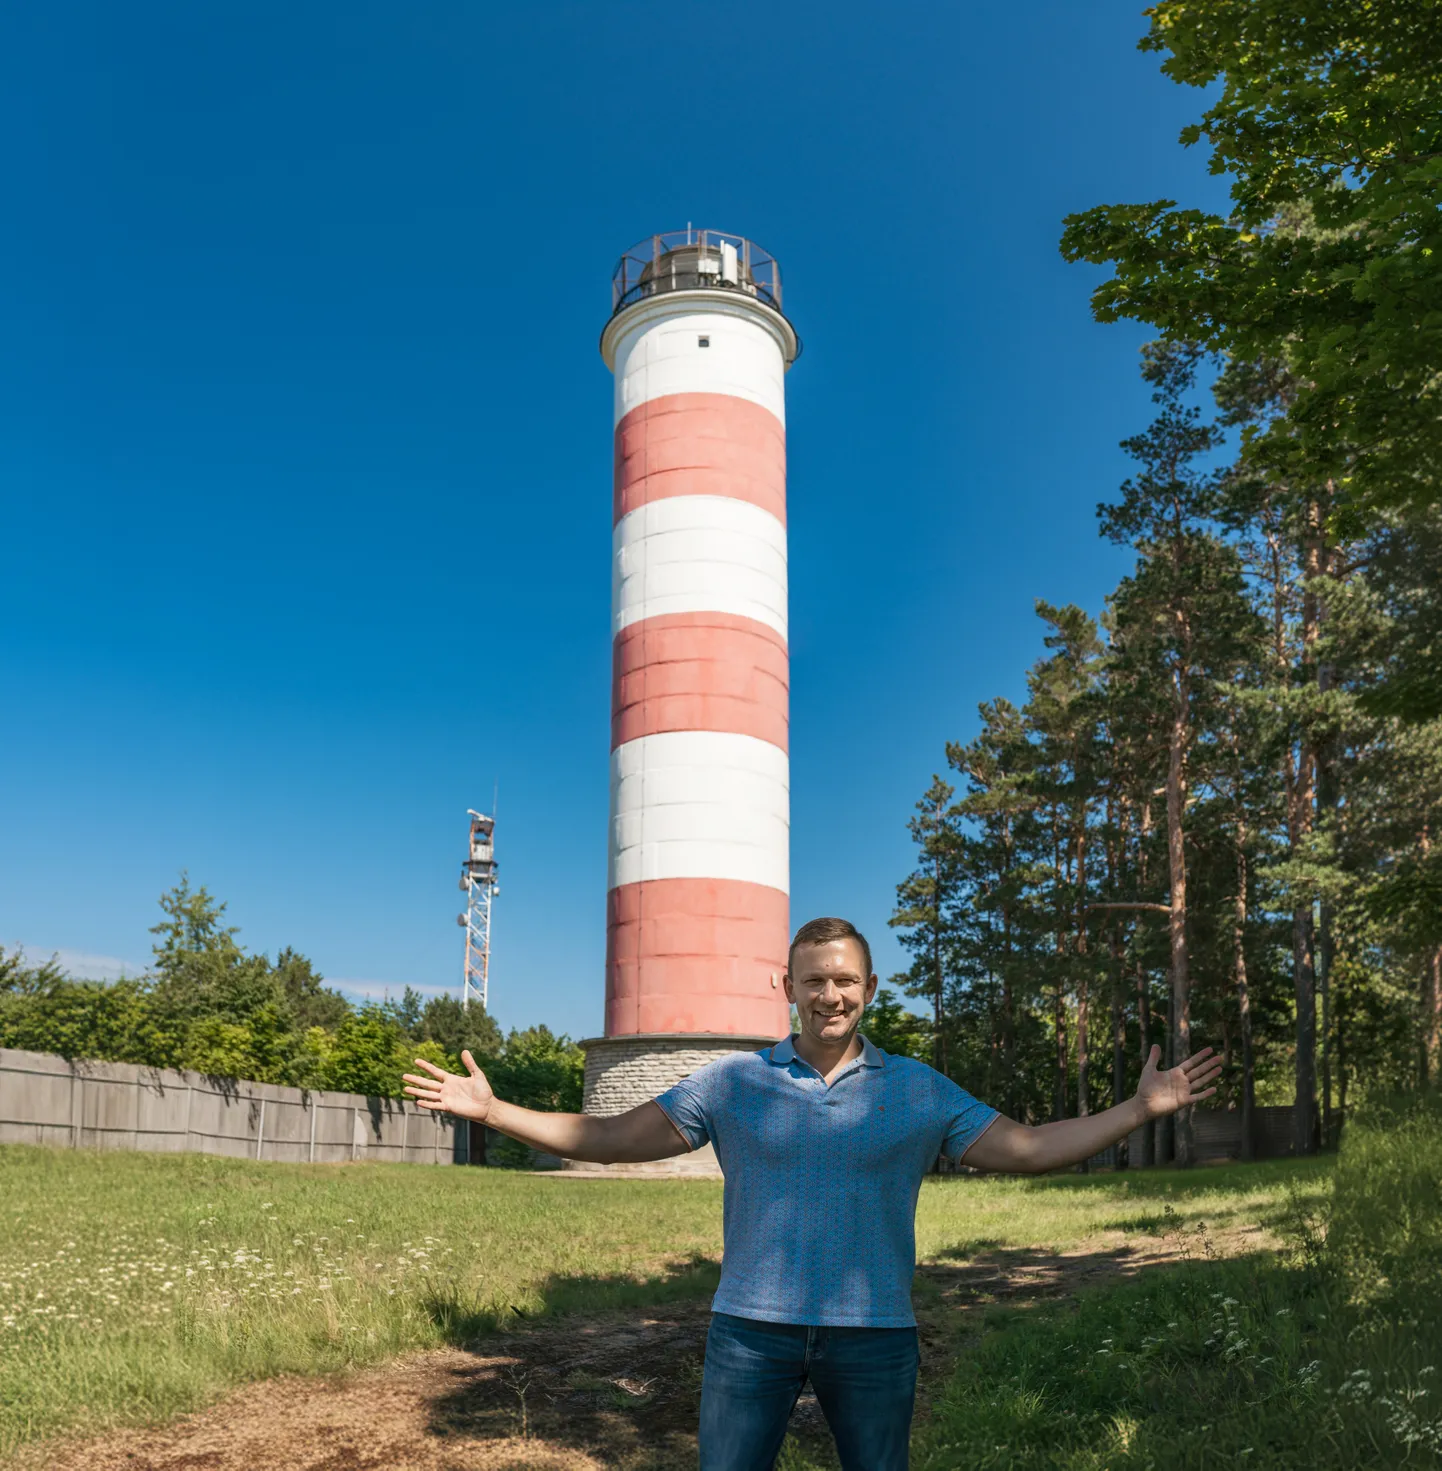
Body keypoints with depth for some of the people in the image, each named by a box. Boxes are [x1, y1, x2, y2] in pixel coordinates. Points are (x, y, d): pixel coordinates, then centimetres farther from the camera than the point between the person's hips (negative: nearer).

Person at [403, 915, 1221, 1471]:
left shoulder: (919, 1090, 2)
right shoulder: (734, 1081, 0)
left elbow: (1027, 1149, 0)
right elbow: (614, 1140, -1)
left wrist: (1140, 1110, -8)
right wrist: (493, 1111, -8)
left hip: (874, 1333, 1)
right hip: (753, 1328, 0)